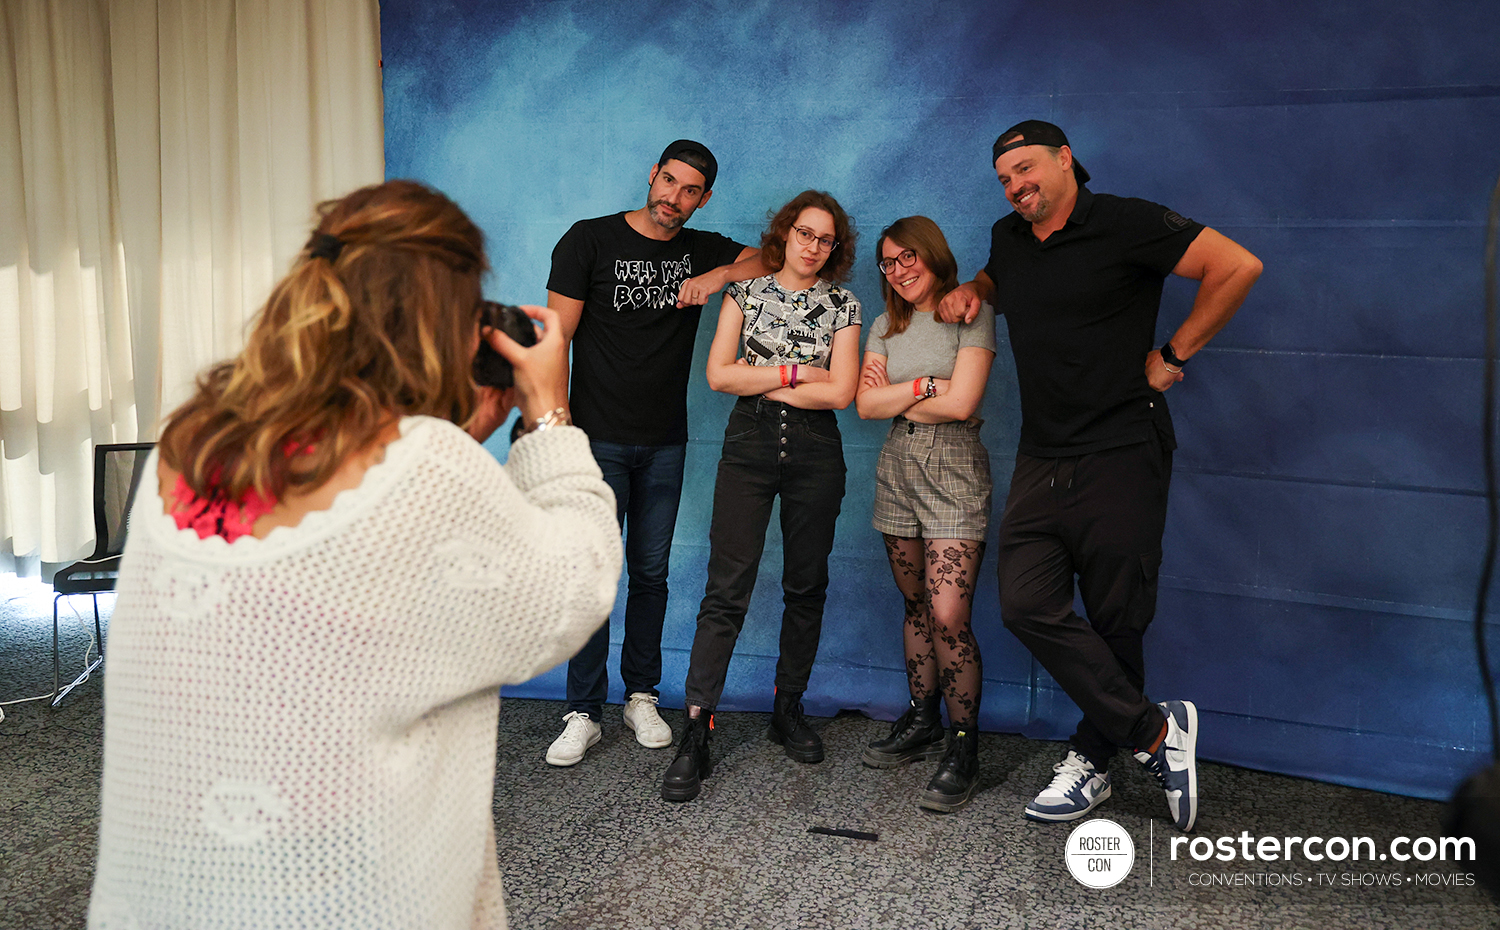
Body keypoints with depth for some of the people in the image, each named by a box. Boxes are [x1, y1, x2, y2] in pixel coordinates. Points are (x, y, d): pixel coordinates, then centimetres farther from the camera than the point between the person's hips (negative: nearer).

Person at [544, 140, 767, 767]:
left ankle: (641, 697, 23)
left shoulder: (703, 250, 9)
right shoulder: (590, 240, -2)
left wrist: (721, 275, -14)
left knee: (650, 573, 10)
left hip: (664, 444, 4)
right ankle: (583, 713, 6)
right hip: (598, 439, -3)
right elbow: (557, 337, -5)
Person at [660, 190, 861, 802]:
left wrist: (761, 382, -4)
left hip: (815, 453, 2)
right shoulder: (746, 293, 8)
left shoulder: (843, 305, 8)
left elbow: (840, 391, -4)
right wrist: (797, 371, -7)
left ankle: (789, 711, 24)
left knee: (805, 586, 8)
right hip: (748, 447, -1)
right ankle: (695, 737, -8)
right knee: (726, 591, -8)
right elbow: (719, 374, -3)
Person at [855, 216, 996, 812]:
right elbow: (866, 404, 3)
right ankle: (921, 723, 24)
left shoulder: (972, 315, -4)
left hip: (953, 473, -5)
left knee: (949, 616, -12)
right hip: (897, 470, 6)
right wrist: (924, 386, -8)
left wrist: (894, 396, -1)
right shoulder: (886, 326, 13)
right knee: (916, 606, 11)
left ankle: (963, 750, -2)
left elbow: (961, 404, -14)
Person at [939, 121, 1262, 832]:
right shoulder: (1008, 239, 13)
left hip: (1122, 457, -6)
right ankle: (1157, 731, 2)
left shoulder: (1124, 225, -8)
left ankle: (1089, 760, 22)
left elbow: (1238, 267, -12)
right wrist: (972, 291, 14)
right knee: (1027, 605, -9)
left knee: (1116, 621, 4)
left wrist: (1173, 356, -8)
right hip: (1041, 461, 6)